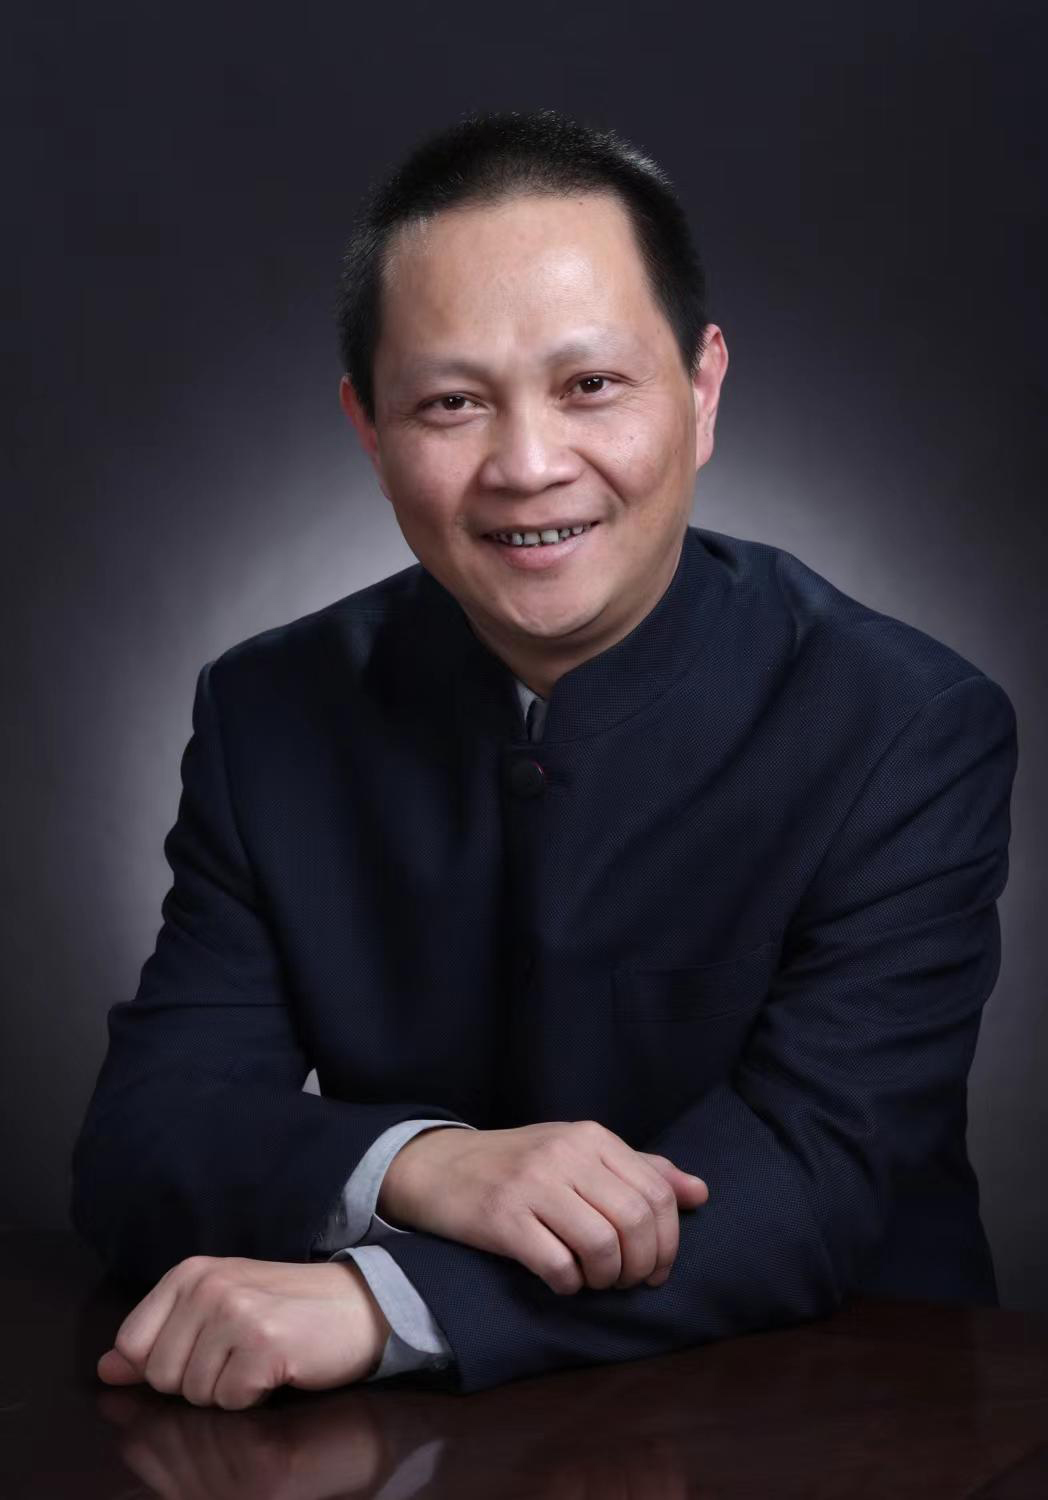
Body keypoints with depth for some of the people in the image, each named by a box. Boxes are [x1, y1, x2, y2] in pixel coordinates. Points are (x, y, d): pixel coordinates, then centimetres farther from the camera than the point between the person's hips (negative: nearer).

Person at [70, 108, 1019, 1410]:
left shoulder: (913, 731, -10)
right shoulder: (269, 715, -1)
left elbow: (812, 1182, -17)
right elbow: (135, 1145, -6)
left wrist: (380, 1302, -29)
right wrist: (414, 1165, -25)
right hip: (413, 1449, 2)